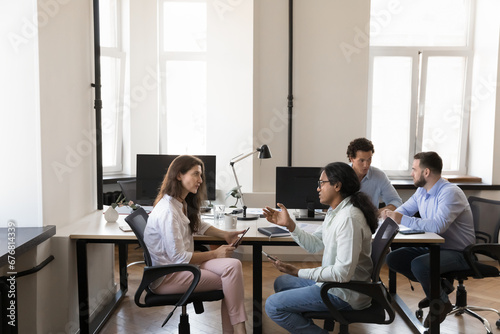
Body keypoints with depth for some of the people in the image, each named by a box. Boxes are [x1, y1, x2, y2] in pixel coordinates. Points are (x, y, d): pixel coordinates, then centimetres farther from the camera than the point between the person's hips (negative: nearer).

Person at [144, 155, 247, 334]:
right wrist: (214, 254, -13)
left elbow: (199, 225, 26)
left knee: (233, 265, -15)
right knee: (229, 278, -17)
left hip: (182, 263, 9)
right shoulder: (167, 210, -21)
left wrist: (224, 234, 9)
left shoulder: (183, 203, 9)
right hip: (166, 277, -8)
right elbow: (178, 257, -20)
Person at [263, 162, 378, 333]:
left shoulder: (348, 218, -27)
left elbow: (343, 273, -29)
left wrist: (299, 272, -26)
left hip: (345, 293, -10)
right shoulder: (335, 211, 6)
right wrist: (290, 225, 0)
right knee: (281, 282, 23)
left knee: (273, 305, -13)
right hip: (331, 280, 10)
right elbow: (314, 245, 11)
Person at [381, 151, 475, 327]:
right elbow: (404, 209, 16)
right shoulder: (422, 191, 3)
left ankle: (441, 301, -2)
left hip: (458, 252, -8)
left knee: (419, 265, -33)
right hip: (432, 246, 8)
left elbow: (438, 225, -37)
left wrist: (403, 220, -35)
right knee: (392, 259, -4)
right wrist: (391, 215, -7)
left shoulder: (450, 192, -23)